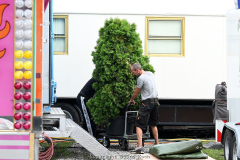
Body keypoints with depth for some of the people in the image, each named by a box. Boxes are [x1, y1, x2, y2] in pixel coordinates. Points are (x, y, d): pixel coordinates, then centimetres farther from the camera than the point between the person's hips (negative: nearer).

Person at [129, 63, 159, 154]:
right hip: (155, 102, 8)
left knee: (139, 125, -8)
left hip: (147, 103, -8)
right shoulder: (150, 74, 11)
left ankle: (140, 147, -19)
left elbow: (136, 92, -4)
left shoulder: (141, 78, -14)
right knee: (153, 124, 20)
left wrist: (131, 100, 15)